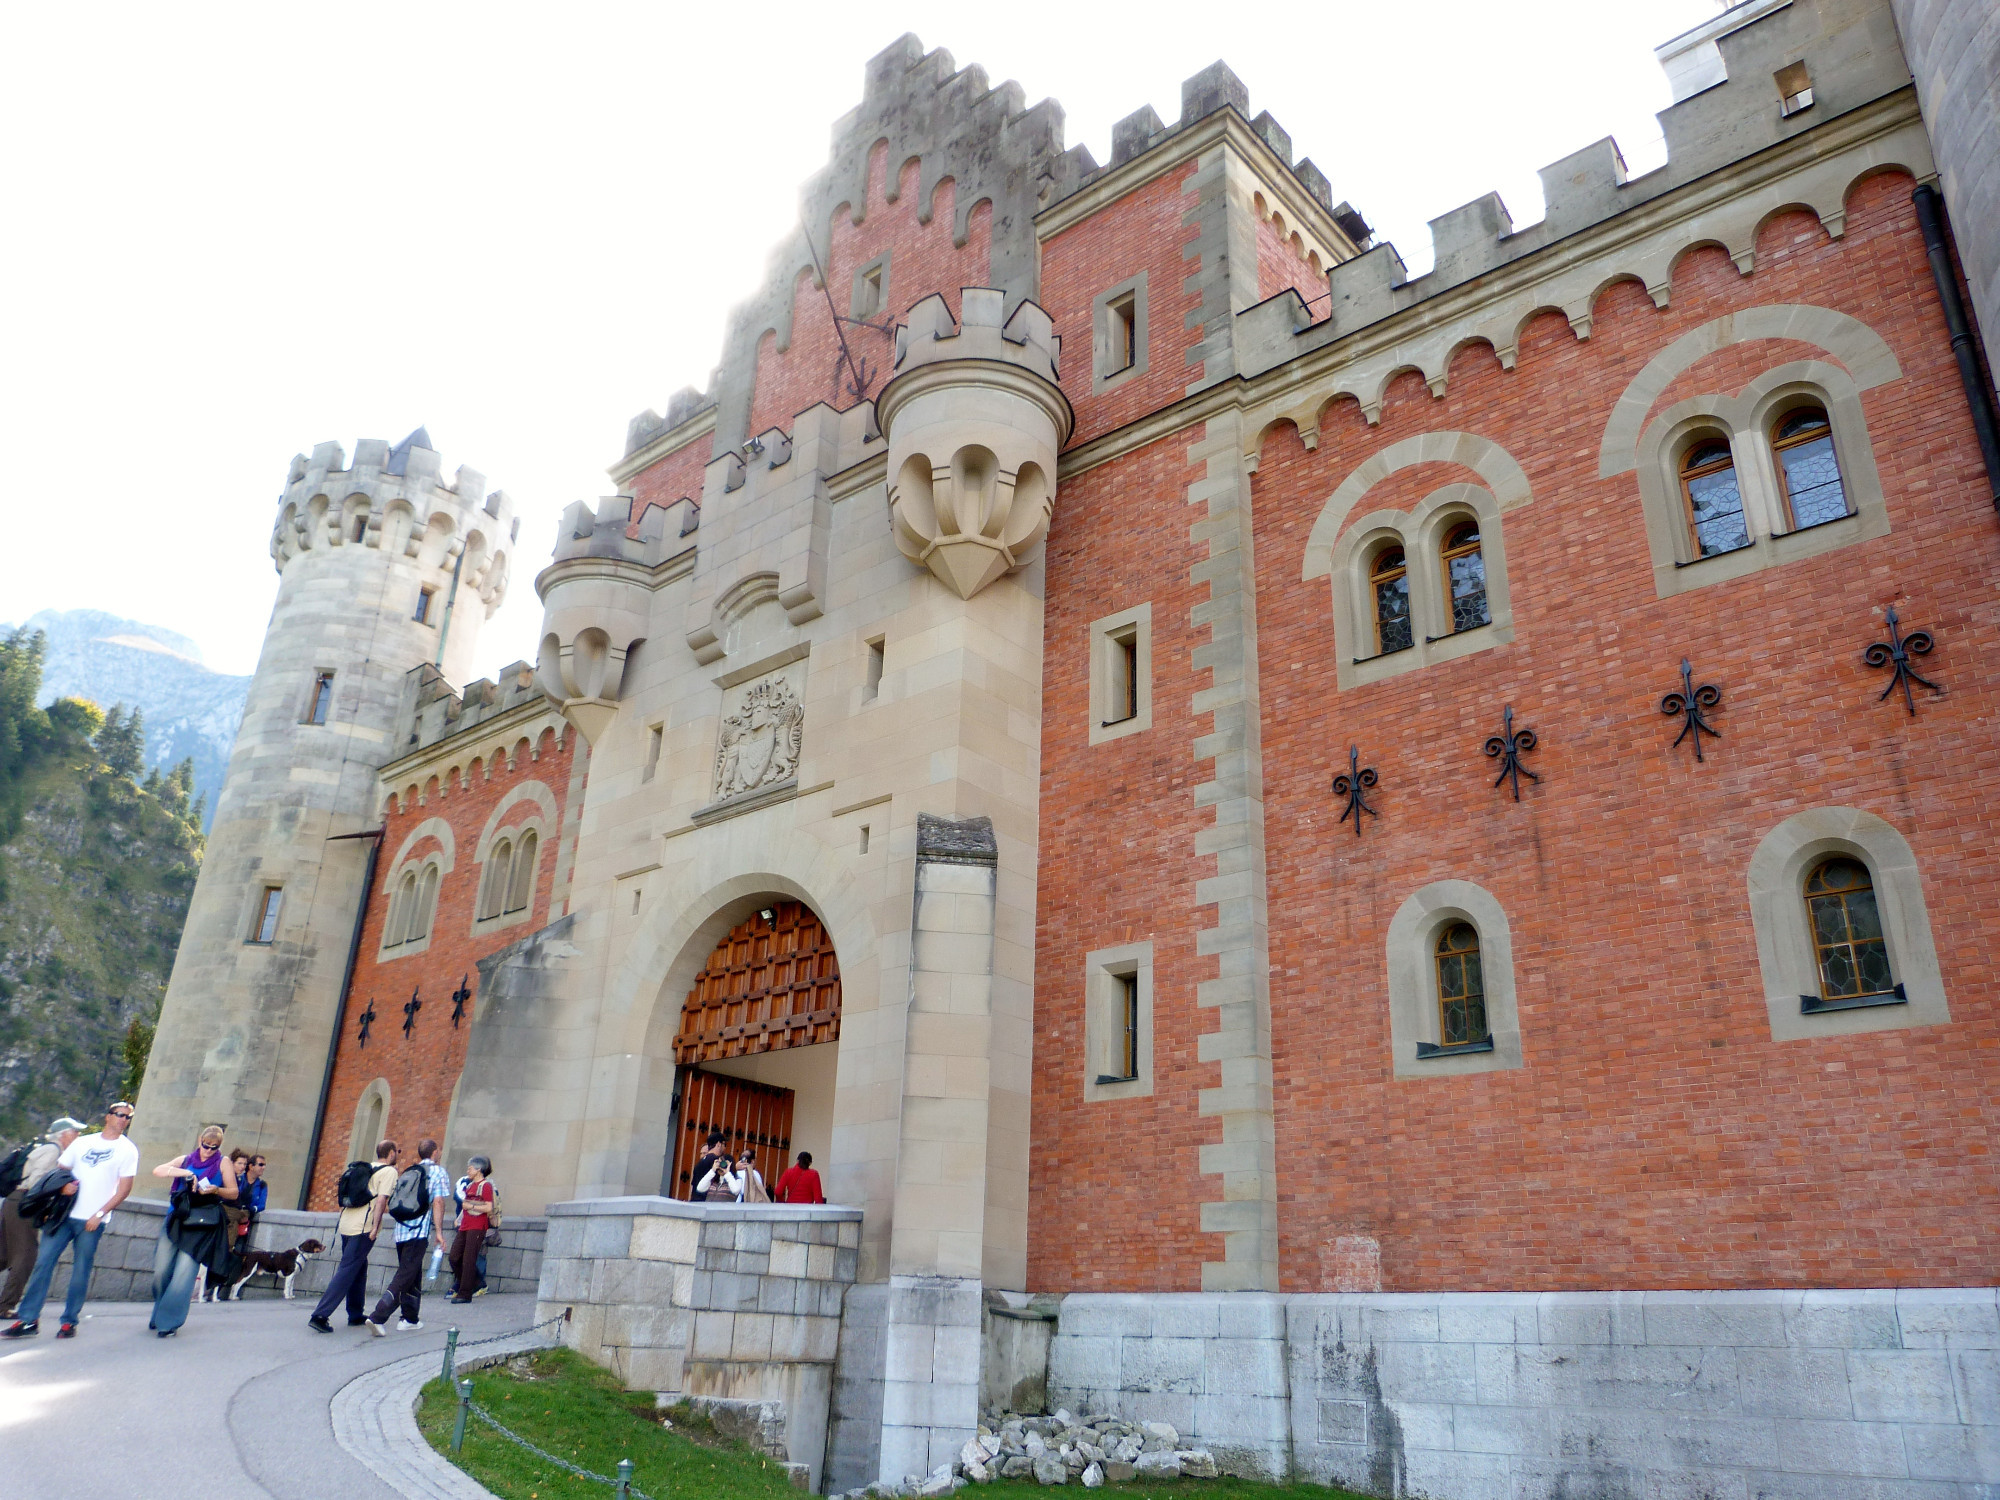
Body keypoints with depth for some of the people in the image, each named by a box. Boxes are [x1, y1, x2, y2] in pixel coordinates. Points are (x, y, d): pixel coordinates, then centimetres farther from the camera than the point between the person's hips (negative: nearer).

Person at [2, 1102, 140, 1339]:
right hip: (64, 1214, 3)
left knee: (80, 1271, -1)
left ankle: (69, 1322, 9)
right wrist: (62, 1185, -7)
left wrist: (100, 1214, -10)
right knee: (43, 1262, -2)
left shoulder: (127, 1150, 3)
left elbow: (124, 1188, -2)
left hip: (92, 1221, -3)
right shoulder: (82, 1142, 14)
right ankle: (27, 1320, 4)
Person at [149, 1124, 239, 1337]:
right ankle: (159, 1315, 26)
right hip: (176, 1220, 3)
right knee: (161, 1271, 4)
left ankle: (169, 1322, 1)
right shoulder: (186, 1159, 13)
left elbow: (233, 1193, 2)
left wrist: (216, 1190, -17)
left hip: (201, 1226, -3)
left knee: (183, 1275, -9)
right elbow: (157, 1171, -2)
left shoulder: (224, 1162, 5)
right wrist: (183, 1172, -15)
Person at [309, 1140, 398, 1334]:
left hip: (347, 1223, 8)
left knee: (358, 1267, 18)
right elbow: (381, 1200, -14)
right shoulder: (389, 1172, -4)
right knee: (347, 1271, -8)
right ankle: (320, 1316, -15)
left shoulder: (366, 1167, 19)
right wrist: (375, 1227, -16)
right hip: (363, 1227, -8)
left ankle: (355, 1315, 23)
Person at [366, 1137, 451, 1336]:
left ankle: (410, 1318, 22)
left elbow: (394, 1201, 19)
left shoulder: (407, 1172, 18)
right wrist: (439, 1232, -8)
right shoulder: (438, 1172, 0)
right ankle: (378, 1318, -16)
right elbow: (438, 1202, -9)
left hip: (401, 1230, 7)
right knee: (405, 1277, -6)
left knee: (412, 1274, 18)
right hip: (419, 1231, -6)